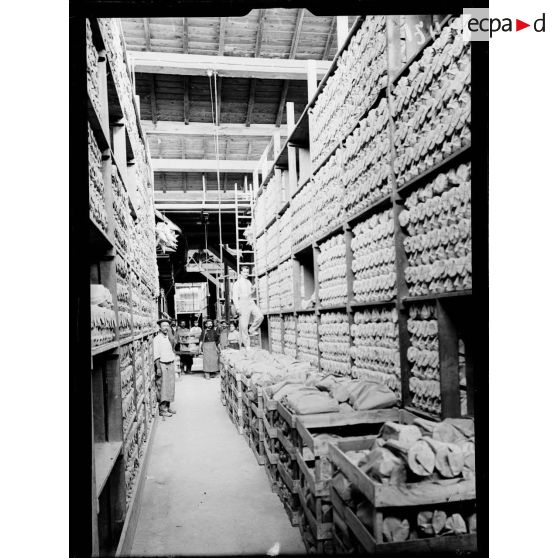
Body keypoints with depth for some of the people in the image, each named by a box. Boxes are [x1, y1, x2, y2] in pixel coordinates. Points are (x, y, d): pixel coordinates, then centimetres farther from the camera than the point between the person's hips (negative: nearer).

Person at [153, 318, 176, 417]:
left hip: (171, 364, 8)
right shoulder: (157, 339, -10)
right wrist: (158, 368, -18)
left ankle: (168, 407, 20)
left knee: (170, 387, 10)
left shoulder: (168, 338, 14)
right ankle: (162, 409, 0)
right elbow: (156, 355, -14)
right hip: (162, 365, -8)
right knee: (162, 388, -6)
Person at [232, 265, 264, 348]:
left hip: (251, 303, 5)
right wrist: (237, 308, -12)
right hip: (243, 304, -5)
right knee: (244, 325, -5)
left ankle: (252, 331, 4)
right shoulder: (237, 283, 0)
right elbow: (235, 296, -5)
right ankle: (247, 345, 2)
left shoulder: (249, 282, 18)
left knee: (260, 316, -19)